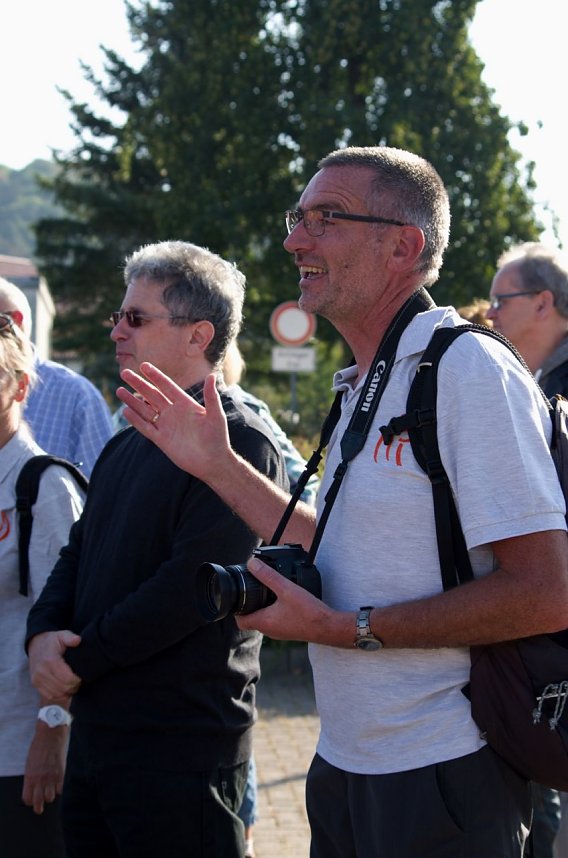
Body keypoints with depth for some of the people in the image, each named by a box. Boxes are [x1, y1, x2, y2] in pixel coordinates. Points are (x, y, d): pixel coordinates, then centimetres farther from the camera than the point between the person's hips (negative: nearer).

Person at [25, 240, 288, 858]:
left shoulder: (240, 444, -13)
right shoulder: (125, 448, 17)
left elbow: (192, 584, -21)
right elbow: (77, 555, 17)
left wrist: (80, 658, -15)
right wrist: (44, 633, -4)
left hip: (180, 754, -8)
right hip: (94, 733, 8)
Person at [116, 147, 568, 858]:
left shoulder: (468, 368, -17)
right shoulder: (365, 387, 13)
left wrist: (345, 629, -20)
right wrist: (217, 465, 14)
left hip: (440, 774, -9)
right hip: (346, 765, 9)